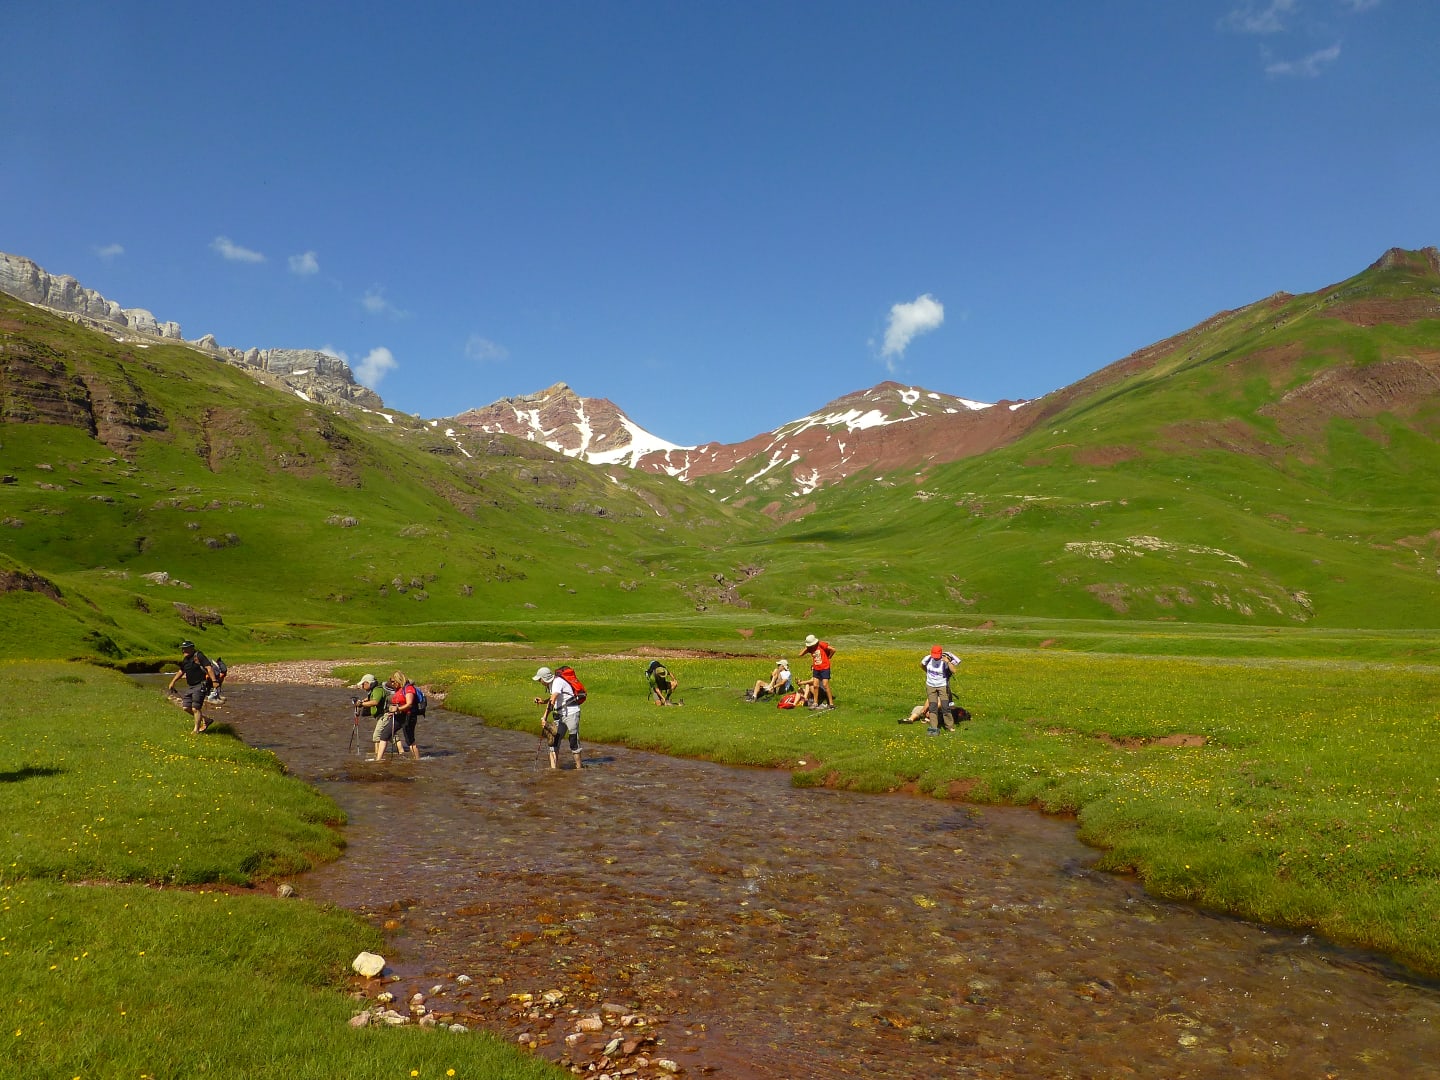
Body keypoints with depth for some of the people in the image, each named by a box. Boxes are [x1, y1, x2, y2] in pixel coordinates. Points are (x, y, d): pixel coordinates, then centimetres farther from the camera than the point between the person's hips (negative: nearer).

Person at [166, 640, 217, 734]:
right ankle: (205, 720, 20)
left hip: (200, 686, -9)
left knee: (195, 709, -7)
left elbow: (209, 668, -20)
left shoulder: (198, 656, -12)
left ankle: (196, 730, 8)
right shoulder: (185, 659, 13)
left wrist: (214, 681, -29)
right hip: (190, 686, 9)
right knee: (186, 707, 6)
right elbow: (181, 671, 30)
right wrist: (173, 682, 29)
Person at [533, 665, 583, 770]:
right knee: (554, 740, 2)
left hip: (571, 713, -9)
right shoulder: (551, 684, 10)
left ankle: (578, 767, 6)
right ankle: (554, 767, 2)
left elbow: (552, 701, -26)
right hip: (560, 715, 9)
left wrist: (544, 718, -28)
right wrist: (542, 701, 4)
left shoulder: (558, 682, -18)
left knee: (574, 742, -3)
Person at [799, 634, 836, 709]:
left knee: (825, 685, -10)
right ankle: (815, 703, 11)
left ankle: (831, 704, -5)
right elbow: (801, 654, 1)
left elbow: (833, 650, -15)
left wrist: (828, 657, -2)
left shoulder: (821, 644, -13)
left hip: (824, 668, -6)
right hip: (816, 669, 6)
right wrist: (806, 648, -6)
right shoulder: (810, 648, 3)